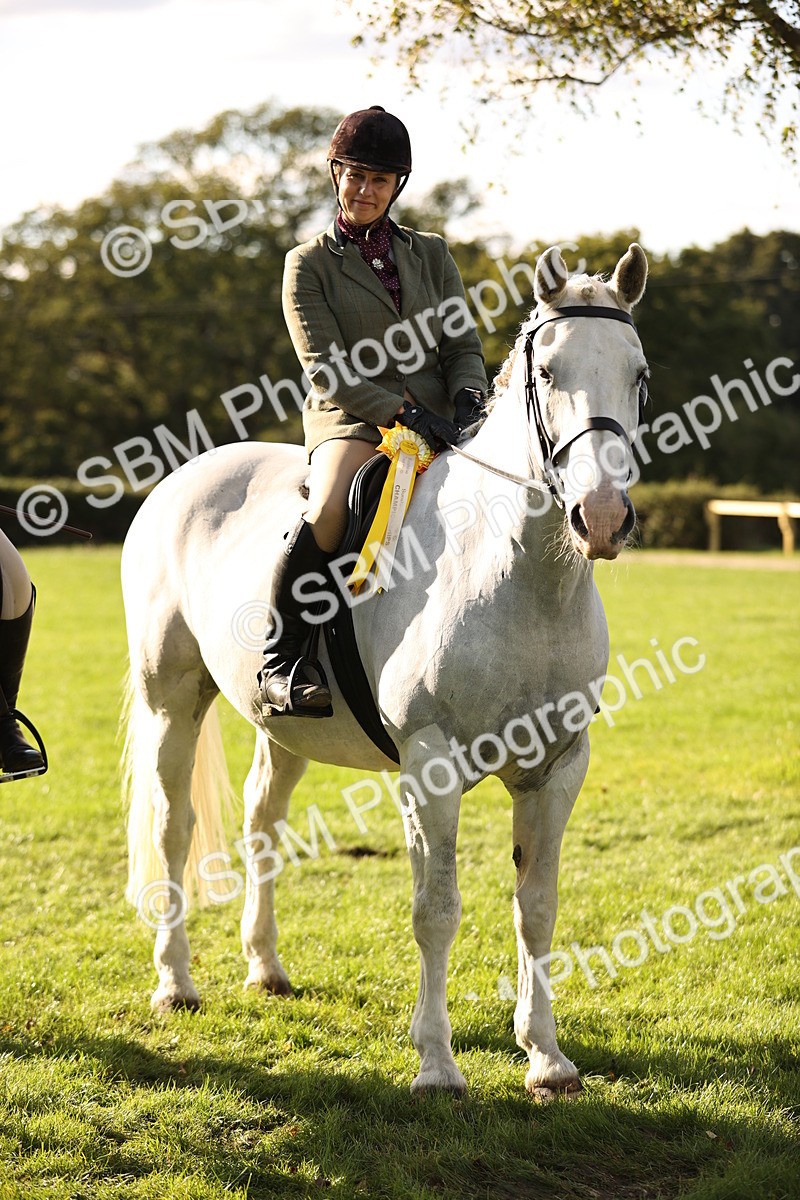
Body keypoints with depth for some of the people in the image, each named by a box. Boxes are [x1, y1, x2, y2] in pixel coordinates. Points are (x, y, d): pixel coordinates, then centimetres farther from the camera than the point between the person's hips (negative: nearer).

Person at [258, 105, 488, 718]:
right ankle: (283, 660, -28)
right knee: (330, 508, -36)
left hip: (439, 422, 4)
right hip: (351, 420, -4)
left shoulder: (432, 254, 16)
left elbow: (464, 348, 14)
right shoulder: (309, 264, 5)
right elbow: (328, 370, -6)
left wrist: (467, 400, -10)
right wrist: (406, 412, -19)